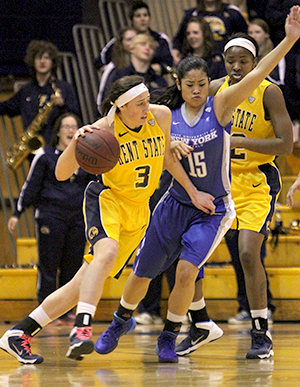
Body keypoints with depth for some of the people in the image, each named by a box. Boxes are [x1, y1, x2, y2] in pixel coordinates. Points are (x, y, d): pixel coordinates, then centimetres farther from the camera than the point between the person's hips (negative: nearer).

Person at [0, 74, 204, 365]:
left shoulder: (161, 116, -6)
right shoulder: (104, 130, -18)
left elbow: (168, 159, 14)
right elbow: (61, 174, -16)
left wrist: (193, 192, 13)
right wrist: (75, 142, -34)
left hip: (138, 214, 4)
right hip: (106, 199, -4)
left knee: (85, 284, -1)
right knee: (107, 252, -38)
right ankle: (82, 327, -44)